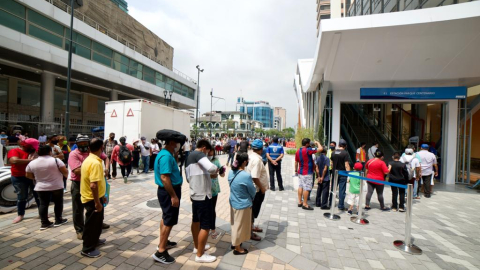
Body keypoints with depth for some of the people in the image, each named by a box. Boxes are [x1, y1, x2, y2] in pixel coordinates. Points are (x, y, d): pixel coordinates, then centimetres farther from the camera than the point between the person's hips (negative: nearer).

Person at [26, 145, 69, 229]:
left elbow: (28, 175, 10)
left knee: (43, 204, 10)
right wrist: (66, 176, 8)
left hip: (41, 188, 4)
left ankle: (44, 223, 12)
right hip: (56, 186, -3)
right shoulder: (55, 160, -14)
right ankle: (58, 220, 15)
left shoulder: (32, 163, -1)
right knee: (58, 202, 9)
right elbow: (65, 171, -12)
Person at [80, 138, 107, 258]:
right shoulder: (95, 163, -28)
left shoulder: (89, 159, 6)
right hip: (92, 199, -10)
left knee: (97, 221, 26)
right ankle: (88, 249, 25)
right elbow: (93, 185, -32)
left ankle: (95, 240, 44)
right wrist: (97, 202, -23)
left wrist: (101, 196, 21)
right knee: (92, 224, 8)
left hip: (93, 197, 10)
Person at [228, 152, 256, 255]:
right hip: (243, 205, -7)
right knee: (240, 226, 12)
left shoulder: (231, 172, -7)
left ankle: (234, 242, 44)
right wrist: (252, 199, 7)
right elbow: (252, 191, -14)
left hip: (233, 202, 7)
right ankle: (237, 248, 31)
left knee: (235, 224, 25)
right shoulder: (246, 176, -28)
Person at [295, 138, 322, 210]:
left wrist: (296, 170, 21)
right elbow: (320, 148, -19)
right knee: (306, 188, -1)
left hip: (300, 172, 8)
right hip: (307, 173, -8)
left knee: (300, 186, 12)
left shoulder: (298, 151, 5)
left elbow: (296, 162, 11)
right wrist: (317, 142, 0)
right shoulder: (308, 150, -18)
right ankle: (305, 204, 6)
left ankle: (300, 202, 20)